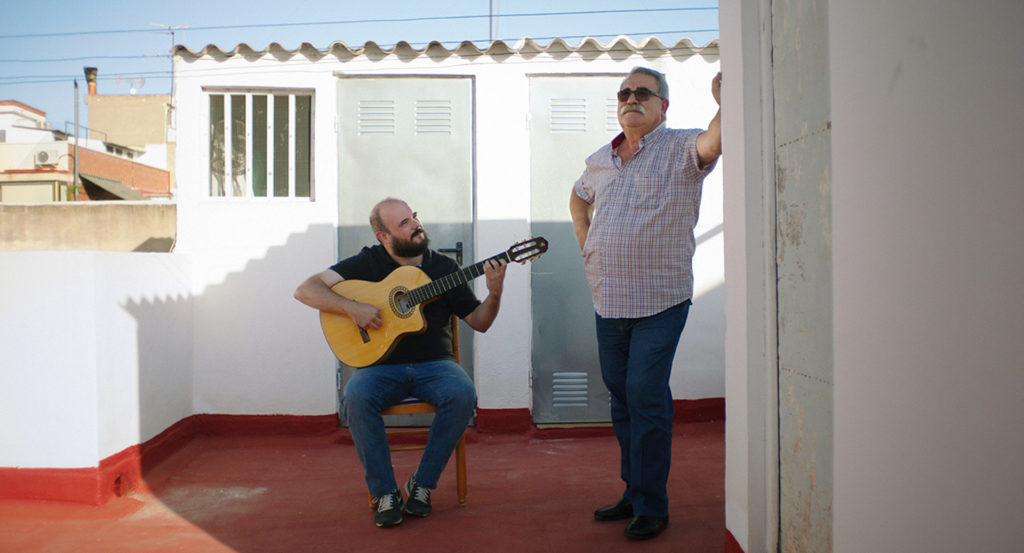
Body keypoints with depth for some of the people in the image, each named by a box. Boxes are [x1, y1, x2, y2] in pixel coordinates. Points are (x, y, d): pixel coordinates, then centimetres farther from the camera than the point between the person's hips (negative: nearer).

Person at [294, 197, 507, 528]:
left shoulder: (443, 266, 9)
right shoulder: (368, 263, 3)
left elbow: (479, 322, 9)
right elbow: (305, 290, -5)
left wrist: (495, 293, -10)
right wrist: (352, 308, -19)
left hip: (434, 364, 1)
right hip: (381, 365, -1)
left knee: (463, 395, -30)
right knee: (356, 398, -32)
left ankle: (422, 484, -11)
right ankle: (385, 493, -16)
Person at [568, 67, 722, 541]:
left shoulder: (679, 148, -3)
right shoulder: (600, 159, 15)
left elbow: (713, 142, -26)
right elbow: (578, 197, 33)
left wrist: (726, 104, -44)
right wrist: (586, 242, 19)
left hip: (659, 301, -6)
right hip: (608, 302, 6)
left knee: (646, 398, -7)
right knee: (621, 397, 13)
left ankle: (651, 506, 8)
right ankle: (633, 492, 27)